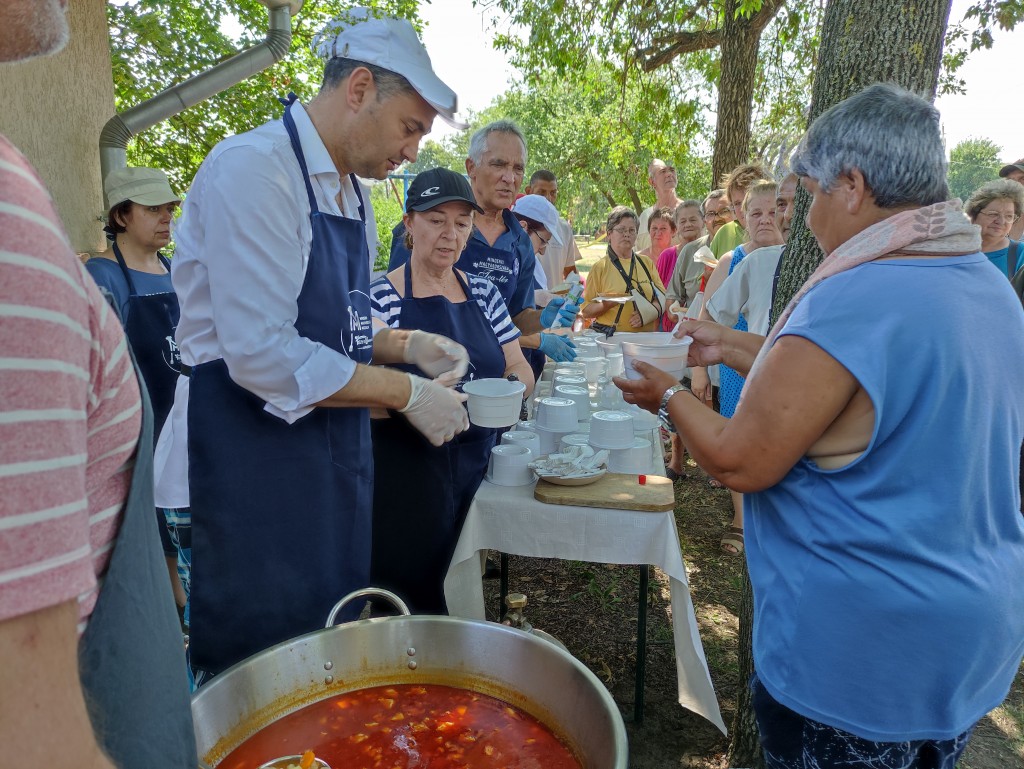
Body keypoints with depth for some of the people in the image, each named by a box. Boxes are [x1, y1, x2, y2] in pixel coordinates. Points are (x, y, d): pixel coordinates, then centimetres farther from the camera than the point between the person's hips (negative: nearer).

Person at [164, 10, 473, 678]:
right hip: (250, 455, -8)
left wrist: (406, 345, 1)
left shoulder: (351, 192, 11)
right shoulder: (252, 168, -17)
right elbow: (263, 356, -25)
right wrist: (405, 392, -18)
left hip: (335, 458, 9)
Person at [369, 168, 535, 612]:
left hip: (476, 469, 5)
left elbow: (519, 369, 9)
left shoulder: (483, 293, 9)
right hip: (407, 474, -4)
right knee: (412, 598, 2)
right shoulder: (382, 298, -7)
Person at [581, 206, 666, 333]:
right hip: (610, 337, -3)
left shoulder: (647, 262, 17)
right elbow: (586, 311, 2)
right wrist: (606, 304, -16)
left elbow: (662, 297, 14)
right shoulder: (600, 267, 5)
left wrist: (649, 312, -5)